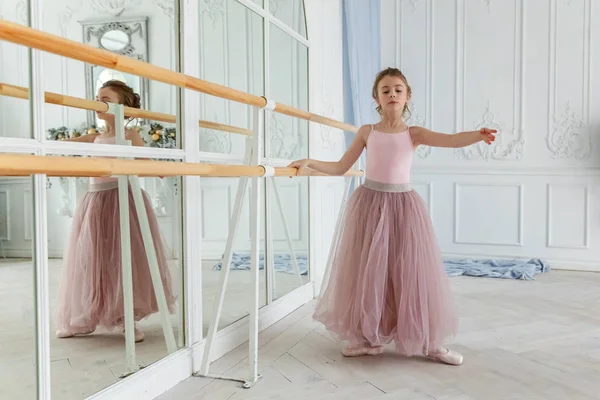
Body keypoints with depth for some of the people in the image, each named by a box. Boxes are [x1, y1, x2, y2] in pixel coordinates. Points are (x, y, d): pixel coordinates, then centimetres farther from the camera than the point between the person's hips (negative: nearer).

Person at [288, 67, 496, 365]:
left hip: (403, 205, -1)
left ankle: (428, 342, 15)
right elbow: (340, 168, 7)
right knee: (367, 272, 5)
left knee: (412, 271, 2)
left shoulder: (414, 134, 2)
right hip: (369, 202, 1)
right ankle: (369, 337, 21)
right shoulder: (367, 132, 5)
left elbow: (451, 140, -14)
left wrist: (477, 135, -33)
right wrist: (309, 162, -4)